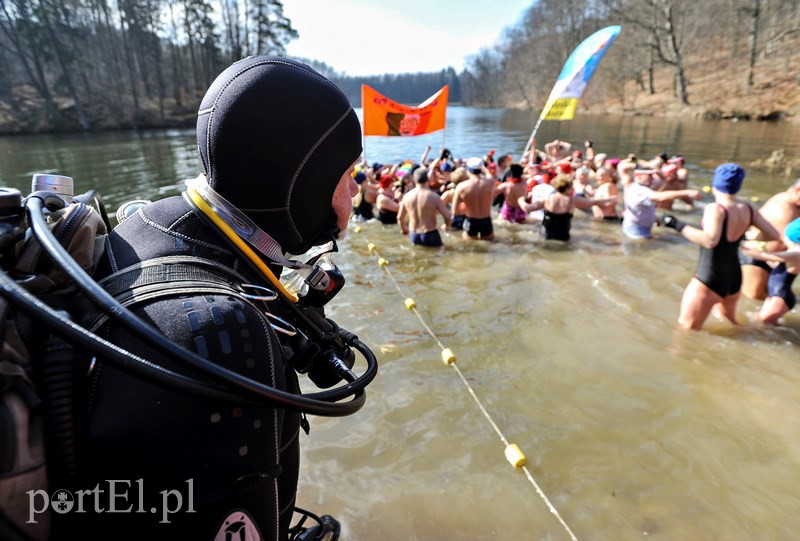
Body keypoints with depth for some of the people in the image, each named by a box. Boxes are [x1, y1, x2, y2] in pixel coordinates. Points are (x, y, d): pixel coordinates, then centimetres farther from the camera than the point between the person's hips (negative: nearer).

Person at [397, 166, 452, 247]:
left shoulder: (407, 196, -3)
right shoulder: (434, 196, -14)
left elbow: (400, 217, 8)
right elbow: (447, 216, -11)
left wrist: (404, 229, 28)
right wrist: (446, 226, 12)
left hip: (413, 236, 4)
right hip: (430, 236, -4)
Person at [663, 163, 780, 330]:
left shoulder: (715, 209, -19)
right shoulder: (748, 210, 2)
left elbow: (710, 241, -34)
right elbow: (774, 235, 11)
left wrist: (678, 225, -29)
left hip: (709, 279, -8)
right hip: (734, 277, 8)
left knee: (686, 328, -2)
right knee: (729, 321, 33)